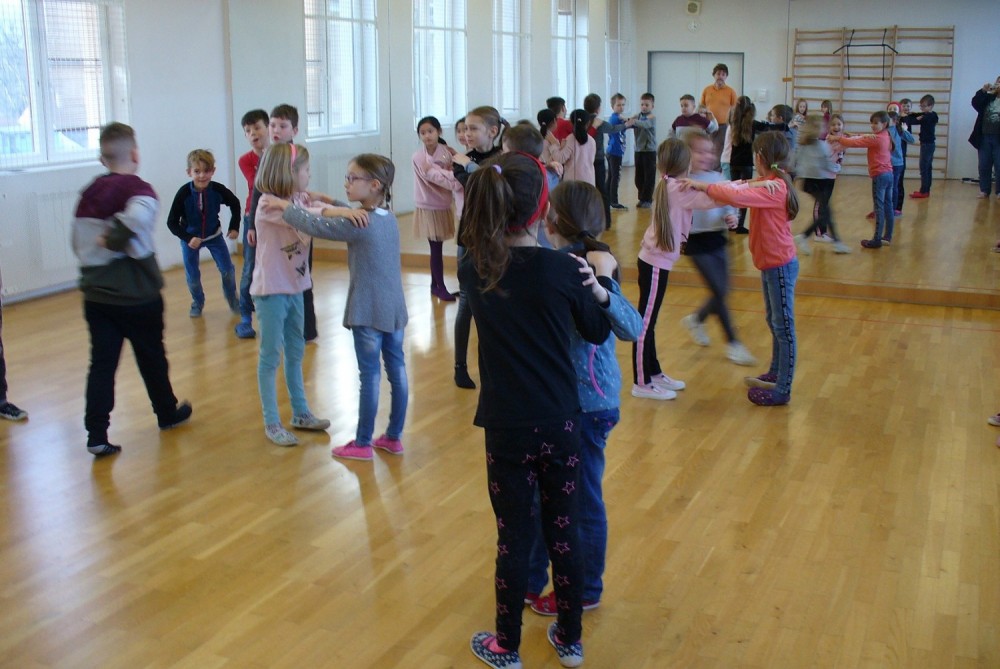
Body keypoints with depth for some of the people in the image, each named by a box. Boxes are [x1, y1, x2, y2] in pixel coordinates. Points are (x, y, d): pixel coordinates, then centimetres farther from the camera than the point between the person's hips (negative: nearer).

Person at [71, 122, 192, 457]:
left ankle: (96, 435, 1)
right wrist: (113, 240, -18)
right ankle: (168, 413, 34)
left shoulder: (88, 194, 5)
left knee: (101, 363, 5)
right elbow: (135, 217, -33)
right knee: (152, 357, 15)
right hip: (138, 295, -4)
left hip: (96, 294, 4)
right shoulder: (140, 190, -12)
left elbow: (78, 243, 7)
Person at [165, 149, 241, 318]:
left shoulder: (218, 190, -23)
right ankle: (197, 303, 33)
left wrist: (234, 227, -4)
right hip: (190, 238, -1)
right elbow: (172, 222, -19)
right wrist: (188, 239, -28)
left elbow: (235, 204, -1)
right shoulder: (184, 193, -27)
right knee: (192, 276, 6)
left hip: (214, 235, 1)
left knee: (227, 270, -1)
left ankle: (232, 299, 25)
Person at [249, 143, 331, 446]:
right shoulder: (268, 204, -19)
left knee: (295, 353, 17)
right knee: (270, 356, 3)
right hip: (271, 292, -8)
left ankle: (300, 413, 30)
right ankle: (272, 424, 12)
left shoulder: (300, 199, 5)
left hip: (295, 289, 8)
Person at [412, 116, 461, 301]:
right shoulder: (419, 157, -14)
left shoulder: (446, 152, 0)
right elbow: (435, 177, -25)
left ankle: (435, 285, 23)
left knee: (437, 247, 12)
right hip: (428, 208, -4)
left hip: (443, 206, 4)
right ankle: (440, 288, 7)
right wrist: (458, 180, -37)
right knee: (436, 248, -3)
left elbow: (455, 172, -7)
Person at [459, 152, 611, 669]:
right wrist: (596, 289, 15)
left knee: (513, 537, 11)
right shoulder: (564, 269, -11)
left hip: (507, 428, 0)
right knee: (563, 532, 15)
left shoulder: (474, 271, -7)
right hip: (561, 423, 0)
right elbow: (598, 333, 3)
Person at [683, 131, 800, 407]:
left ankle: (783, 390, 3)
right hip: (770, 263, 10)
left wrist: (703, 185, -27)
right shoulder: (769, 184, 10)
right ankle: (776, 373, 36)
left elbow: (736, 196, -36)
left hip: (780, 265, -10)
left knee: (783, 326, -3)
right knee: (774, 322, 21)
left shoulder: (775, 188, -24)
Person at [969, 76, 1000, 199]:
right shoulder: (988, 98, 10)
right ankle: (984, 190, 13)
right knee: (984, 166, 6)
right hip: (985, 137, 4)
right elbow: (975, 103, -3)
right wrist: (983, 91, -14)